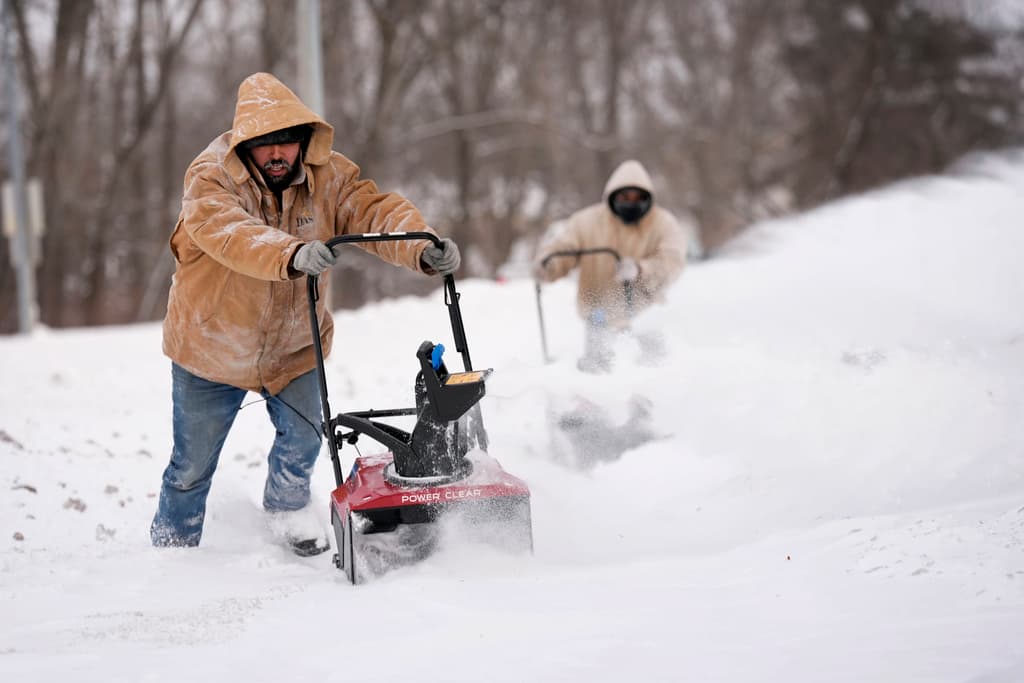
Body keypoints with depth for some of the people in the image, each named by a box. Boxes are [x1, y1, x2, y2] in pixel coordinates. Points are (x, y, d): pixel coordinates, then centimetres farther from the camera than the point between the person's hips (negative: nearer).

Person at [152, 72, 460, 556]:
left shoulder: (327, 176, -13)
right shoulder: (209, 179, -24)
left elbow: (376, 212, -26)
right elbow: (231, 234, -43)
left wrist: (423, 250, -47)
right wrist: (292, 255, -62)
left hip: (293, 347, 2)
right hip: (210, 346, -2)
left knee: (303, 433, -13)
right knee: (193, 463, 8)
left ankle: (286, 505, 20)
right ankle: (171, 545, 33)